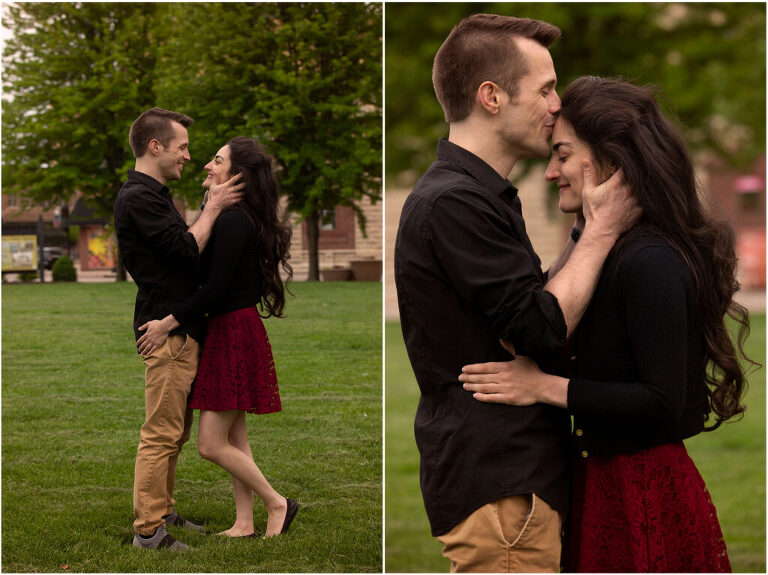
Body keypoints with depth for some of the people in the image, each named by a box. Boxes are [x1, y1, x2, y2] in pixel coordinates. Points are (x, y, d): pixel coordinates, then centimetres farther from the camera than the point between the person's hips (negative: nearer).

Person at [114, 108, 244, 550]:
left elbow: (184, 250, 22)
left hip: (181, 329, 11)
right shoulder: (138, 198, -16)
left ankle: (163, 510, 25)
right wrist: (213, 208, -8)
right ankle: (148, 530, -4)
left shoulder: (155, 195, 18)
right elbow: (188, 250, -20)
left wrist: (213, 205, 13)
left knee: (176, 430, 16)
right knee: (162, 433, -8)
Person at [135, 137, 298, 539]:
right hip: (230, 331, 10)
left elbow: (216, 287, -21)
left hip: (234, 334, -10)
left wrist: (167, 324, -16)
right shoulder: (232, 217, 13)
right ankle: (245, 524, 17)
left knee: (212, 444, -6)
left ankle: (277, 504, 5)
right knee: (234, 438, 12)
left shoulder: (231, 222, -17)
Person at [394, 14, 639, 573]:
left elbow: (538, 296, 20)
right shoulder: (454, 202, -18)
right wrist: (603, 229, -11)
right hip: (499, 483, -11)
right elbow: (545, 328, -20)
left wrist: (588, 228, 9)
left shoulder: (477, 195, 18)